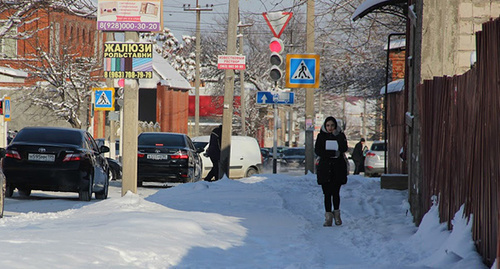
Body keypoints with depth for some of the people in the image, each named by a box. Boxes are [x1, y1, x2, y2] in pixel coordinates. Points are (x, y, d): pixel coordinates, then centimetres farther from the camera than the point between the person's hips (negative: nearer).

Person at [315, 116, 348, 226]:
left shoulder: (340, 135, 7)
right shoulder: (321, 136, 6)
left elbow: (344, 149, -8)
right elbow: (317, 151, -7)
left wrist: (337, 137, -13)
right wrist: (334, 153, -13)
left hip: (338, 168, 0)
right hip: (325, 167, 0)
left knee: (336, 193, 2)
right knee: (327, 193, -4)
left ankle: (337, 213, 21)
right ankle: (328, 216, -2)